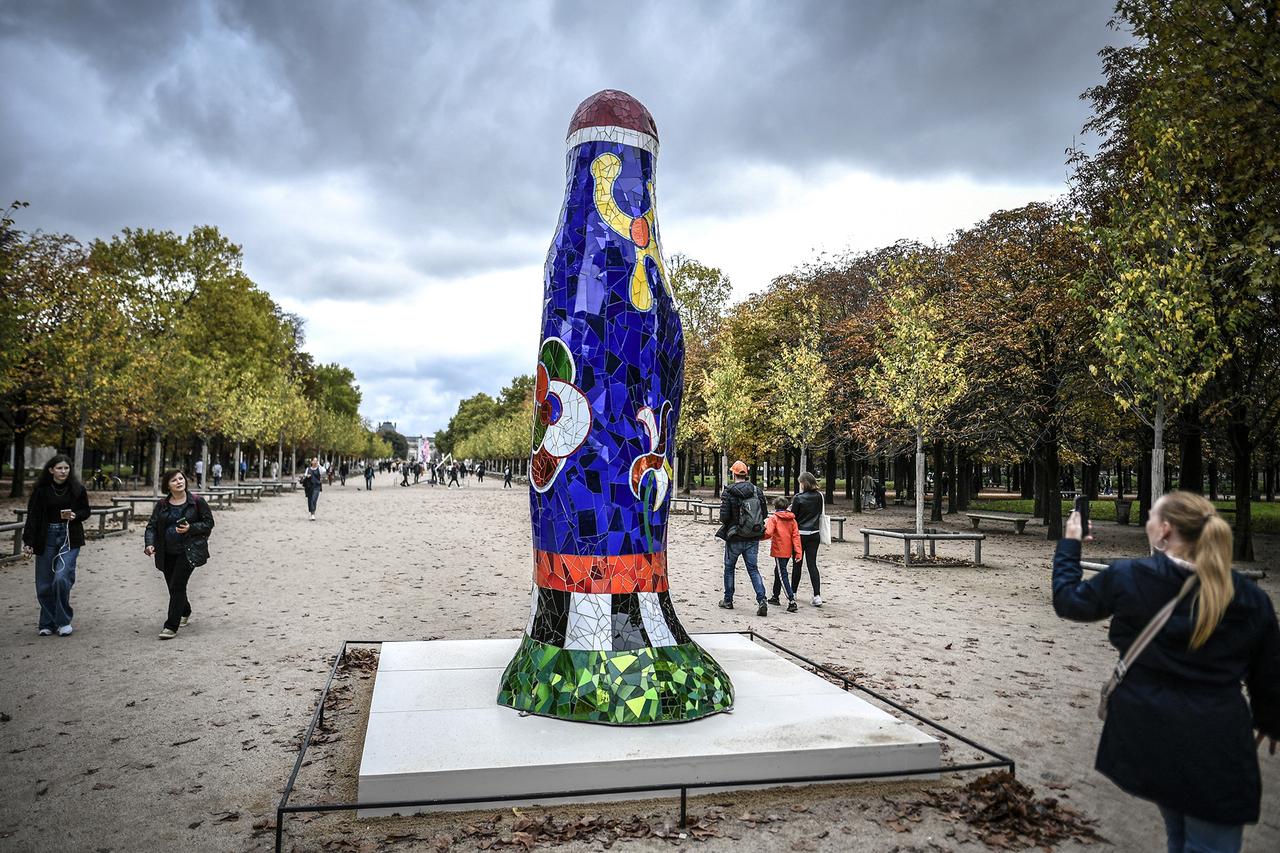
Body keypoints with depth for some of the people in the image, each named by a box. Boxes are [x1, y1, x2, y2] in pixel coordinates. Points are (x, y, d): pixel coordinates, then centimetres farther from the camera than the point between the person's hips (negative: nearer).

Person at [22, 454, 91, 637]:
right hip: (46, 538, 1)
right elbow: (32, 517, -1)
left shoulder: (77, 489, -1)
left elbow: (86, 511, 11)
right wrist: (28, 542, -8)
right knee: (44, 584, 4)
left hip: (70, 539, -1)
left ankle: (64, 621, 0)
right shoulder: (41, 490, -1)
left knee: (62, 577, -16)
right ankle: (47, 624, 19)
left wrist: (75, 516, -11)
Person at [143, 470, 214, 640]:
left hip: (189, 551, -4)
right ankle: (185, 612, 43)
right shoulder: (162, 504, 6)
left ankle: (171, 626, -8)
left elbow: (209, 523, 0)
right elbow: (151, 526, 2)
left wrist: (191, 528, -16)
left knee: (177, 585, -13)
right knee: (173, 587, 13)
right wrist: (149, 544, -15)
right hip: (167, 553, 4)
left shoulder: (197, 501, -3)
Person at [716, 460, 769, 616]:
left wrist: (726, 524, 6)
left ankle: (728, 600, 24)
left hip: (735, 538, -3)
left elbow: (724, 517, -16)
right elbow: (764, 513, 3)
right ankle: (761, 601, -8)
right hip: (753, 538, 3)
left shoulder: (729, 493, -13)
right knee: (753, 569, 8)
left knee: (729, 568, 15)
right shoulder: (757, 491, 0)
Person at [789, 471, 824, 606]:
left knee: (797, 564, 10)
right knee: (812, 564, 3)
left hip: (800, 534, -3)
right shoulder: (819, 496, 0)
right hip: (814, 534, 3)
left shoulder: (798, 498, -12)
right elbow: (821, 515, 10)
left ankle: (793, 591, 24)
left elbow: (793, 517, -7)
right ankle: (817, 595, -8)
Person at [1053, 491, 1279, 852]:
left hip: (1147, 737, 1)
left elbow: (1067, 600, 6)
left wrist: (1069, 543, 18)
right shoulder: (1249, 596, -4)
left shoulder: (1128, 577, -9)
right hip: (1217, 744, -1)